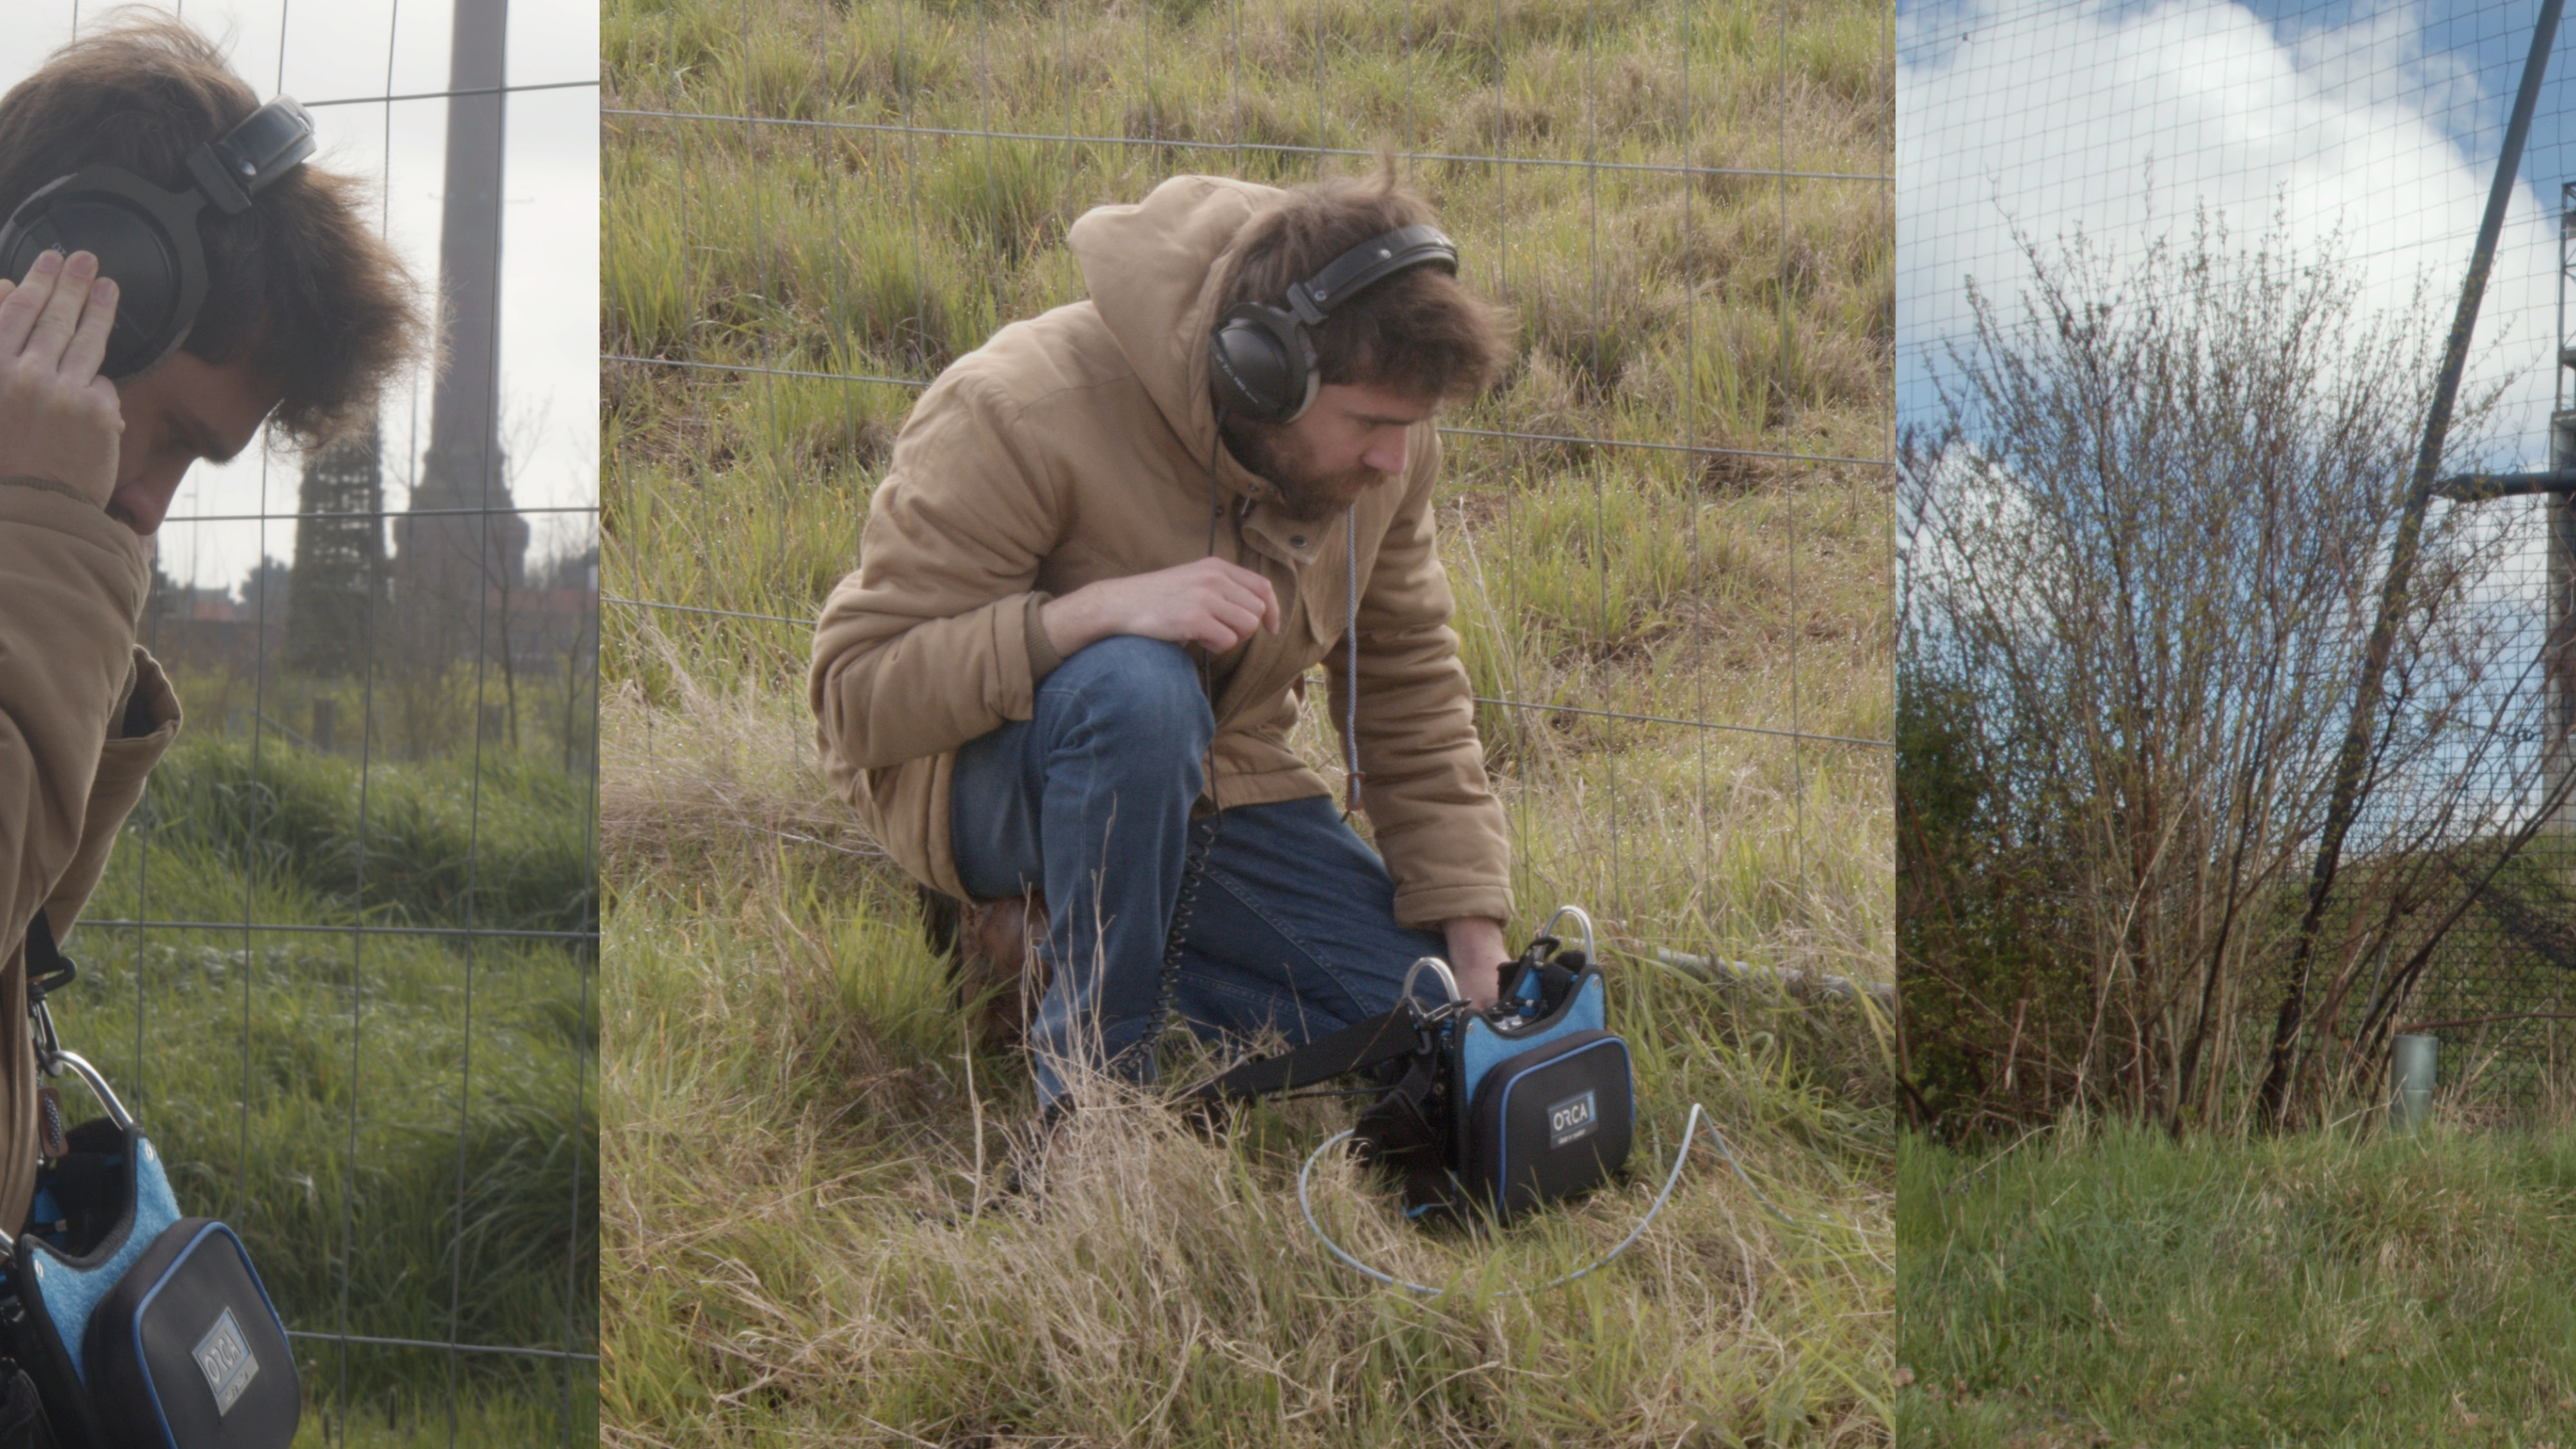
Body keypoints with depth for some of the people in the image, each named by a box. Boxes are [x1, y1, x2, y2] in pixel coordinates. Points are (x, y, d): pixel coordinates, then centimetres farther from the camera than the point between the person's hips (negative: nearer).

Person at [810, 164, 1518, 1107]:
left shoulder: (1381, 441, -9)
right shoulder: (1019, 415, -28)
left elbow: (1412, 690, 3)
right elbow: (855, 693, -29)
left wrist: (1473, 934, -5)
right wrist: (1103, 609, -42)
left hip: (1205, 779, 6)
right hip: (973, 774, -6)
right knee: (1139, 687, -40)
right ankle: (1092, 1085, -23)